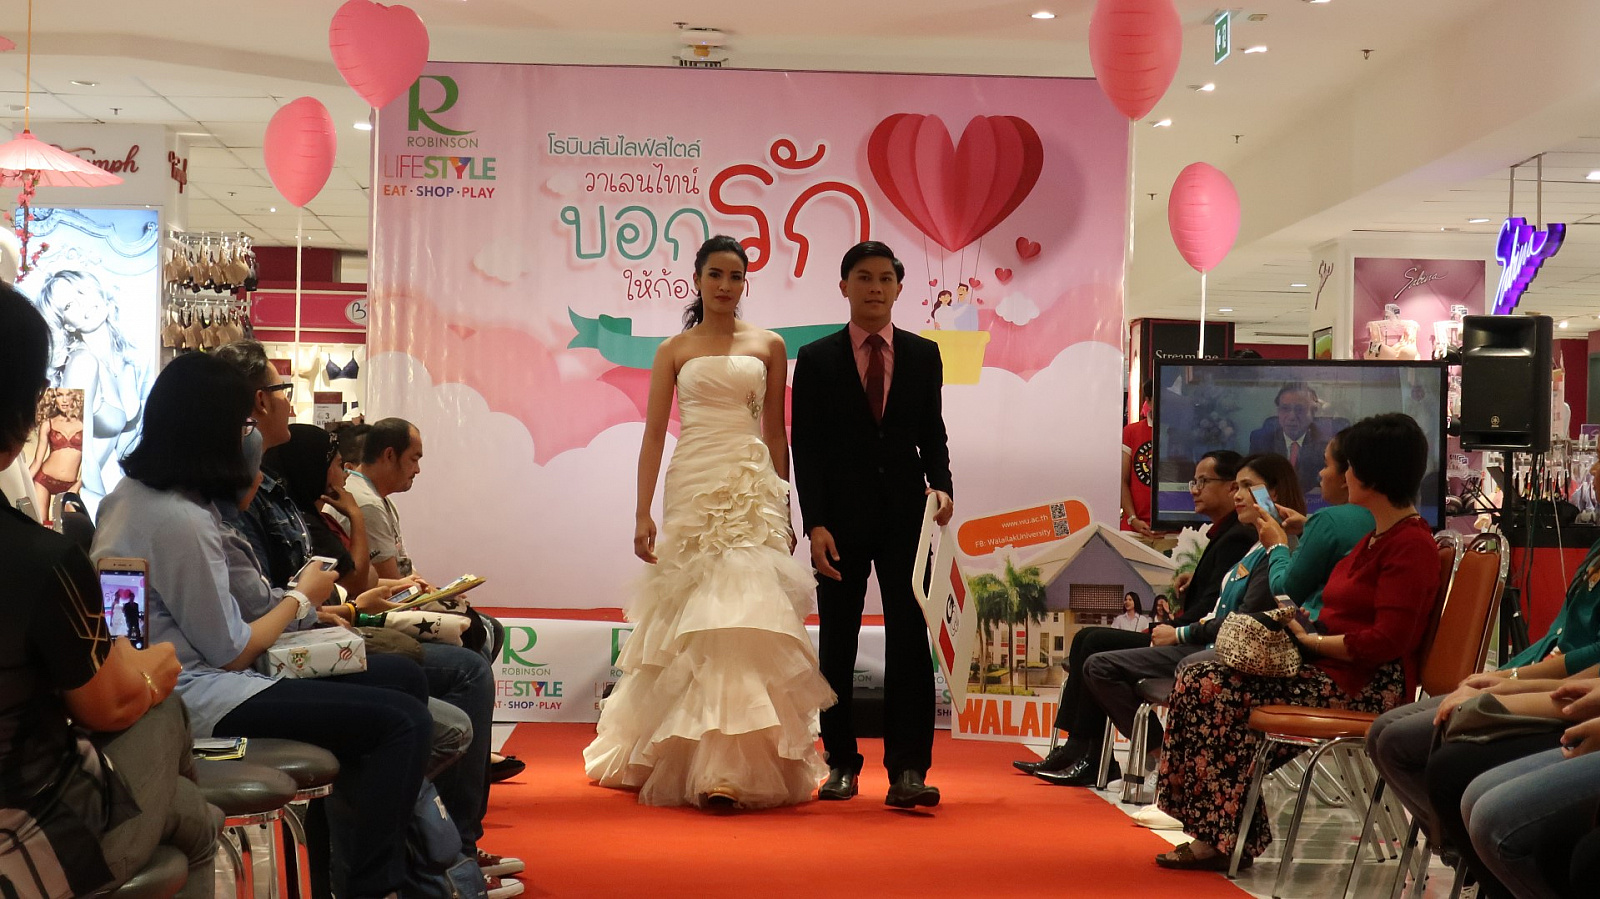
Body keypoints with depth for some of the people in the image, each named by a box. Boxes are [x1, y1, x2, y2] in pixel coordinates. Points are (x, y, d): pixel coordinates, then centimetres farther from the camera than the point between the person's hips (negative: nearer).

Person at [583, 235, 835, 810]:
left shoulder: (769, 347, 10)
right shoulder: (674, 351, 9)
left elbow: (775, 432, 13)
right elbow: (653, 434, 6)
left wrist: (784, 509, 11)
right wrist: (642, 514, -2)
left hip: (753, 490, 0)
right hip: (691, 487, 0)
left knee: (744, 614, -10)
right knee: (690, 621, 0)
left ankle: (738, 766, -10)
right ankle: (679, 759, 13)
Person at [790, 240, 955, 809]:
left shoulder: (923, 355, 8)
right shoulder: (817, 359, 3)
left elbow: (932, 435, 11)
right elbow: (805, 447, -1)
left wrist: (941, 485, -9)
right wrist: (815, 524, -10)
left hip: (905, 517, 1)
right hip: (841, 521, -1)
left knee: (909, 640, -5)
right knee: (837, 645, 7)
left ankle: (908, 770, -5)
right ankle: (841, 763, 17)